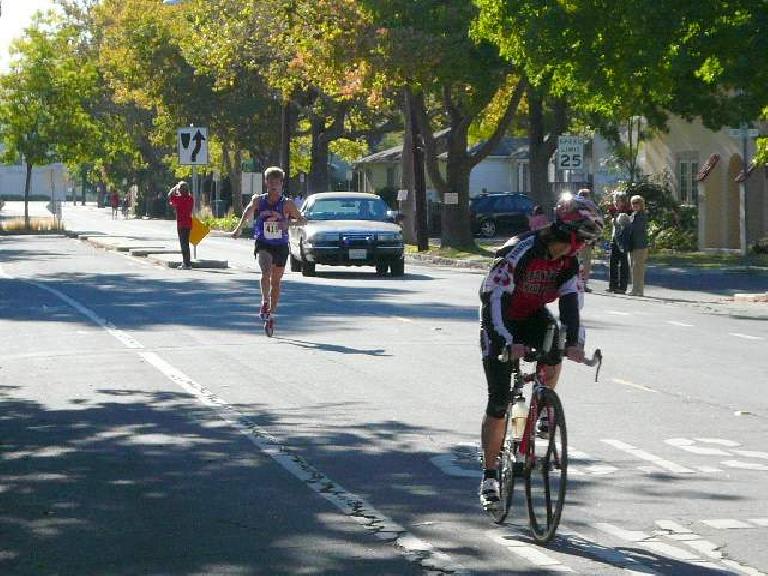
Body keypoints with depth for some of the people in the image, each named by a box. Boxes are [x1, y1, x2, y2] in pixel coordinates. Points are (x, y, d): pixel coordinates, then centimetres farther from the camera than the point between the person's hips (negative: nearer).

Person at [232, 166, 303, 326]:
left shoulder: (287, 204, -9)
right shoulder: (258, 200, -4)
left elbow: (301, 220, -5)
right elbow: (248, 211, 16)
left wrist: (287, 223, -24)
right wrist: (239, 228, 21)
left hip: (280, 246, 0)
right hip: (263, 245, 0)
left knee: (276, 280, 9)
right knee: (266, 272, -28)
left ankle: (271, 311, 22)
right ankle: (265, 301, -15)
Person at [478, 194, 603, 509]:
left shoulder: (568, 261, -11)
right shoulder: (519, 251, -30)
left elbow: (571, 302, -17)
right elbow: (494, 299, -35)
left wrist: (575, 342, -34)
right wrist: (509, 343, -47)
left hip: (532, 316, 5)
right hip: (500, 320, -5)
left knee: (554, 353, -30)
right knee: (498, 402, -9)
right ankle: (489, 476, 1)